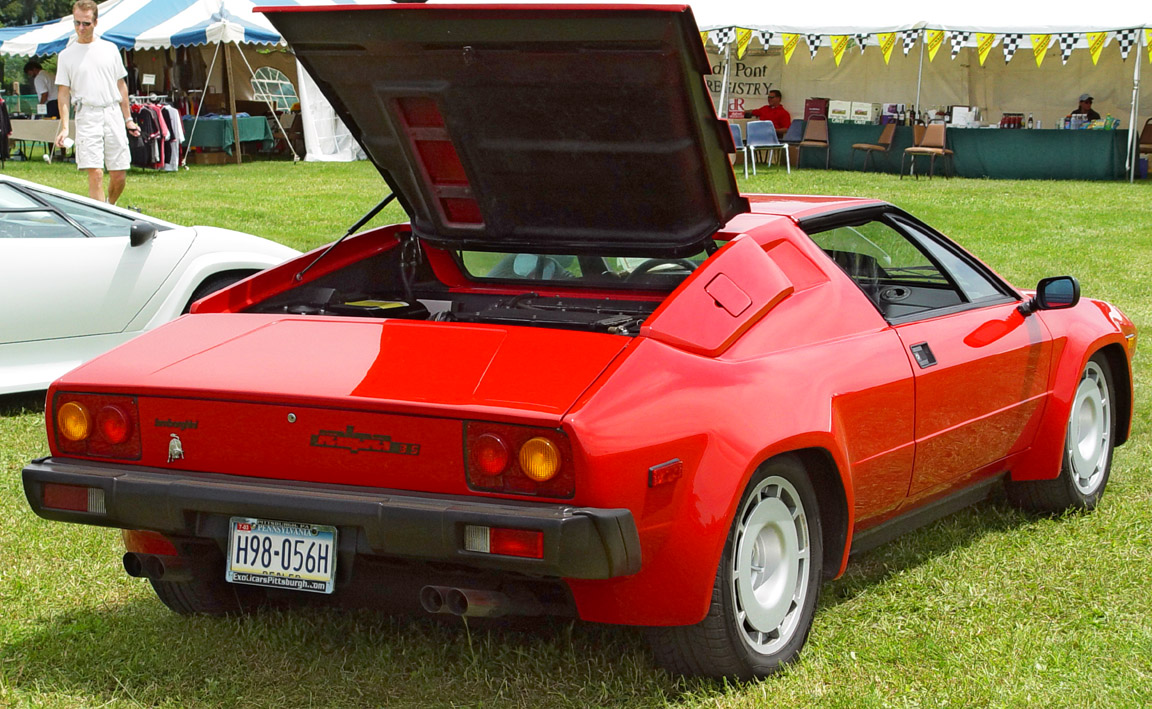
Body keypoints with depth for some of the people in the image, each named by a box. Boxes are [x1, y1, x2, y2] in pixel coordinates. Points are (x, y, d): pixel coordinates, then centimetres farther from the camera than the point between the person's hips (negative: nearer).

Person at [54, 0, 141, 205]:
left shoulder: (110, 49, 11)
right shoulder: (67, 55, 5)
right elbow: (64, 93, 3)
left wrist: (128, 119, 13)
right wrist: (64, 127, -7)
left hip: (113, 113, 2)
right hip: (87, 116, -2)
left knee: (119, 176, 2)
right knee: (95, 174, -12)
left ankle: (110, 207, 29)